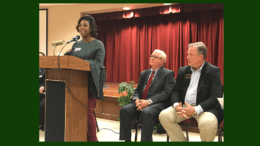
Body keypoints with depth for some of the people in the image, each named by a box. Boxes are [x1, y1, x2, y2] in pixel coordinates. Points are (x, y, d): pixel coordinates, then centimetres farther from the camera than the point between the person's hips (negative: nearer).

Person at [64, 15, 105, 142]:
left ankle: (92, 139, 7)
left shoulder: (98, 45, 0)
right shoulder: (76, 44, 16)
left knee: (88, 112, -7)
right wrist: (68, 55, -4)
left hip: (90, 83, -5)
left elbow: (98, 63, -10)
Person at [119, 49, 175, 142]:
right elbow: (137, 90, 19)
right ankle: (125, 140, -14)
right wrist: (136, 99, -7)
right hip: (140, 103, 6)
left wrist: (149, 101, -20)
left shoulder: (168, 74, 3)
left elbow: (166, 93, -9)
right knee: (124, 110, -20)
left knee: (146, 113, -37)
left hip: (157, 104, -6)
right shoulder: (144, 73, 23)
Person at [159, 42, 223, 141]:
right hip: (183, 106, 5)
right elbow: (176, 91, 12)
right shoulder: (183, 71, 14)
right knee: (164, 115, -18)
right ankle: (181, 140, -1)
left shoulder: (213, 71, -2)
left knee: (208, 123, -36)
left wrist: (195, 110, -24)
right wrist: (176, 105, -12)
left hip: (204, 107, -4)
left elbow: (215, 97, -11)